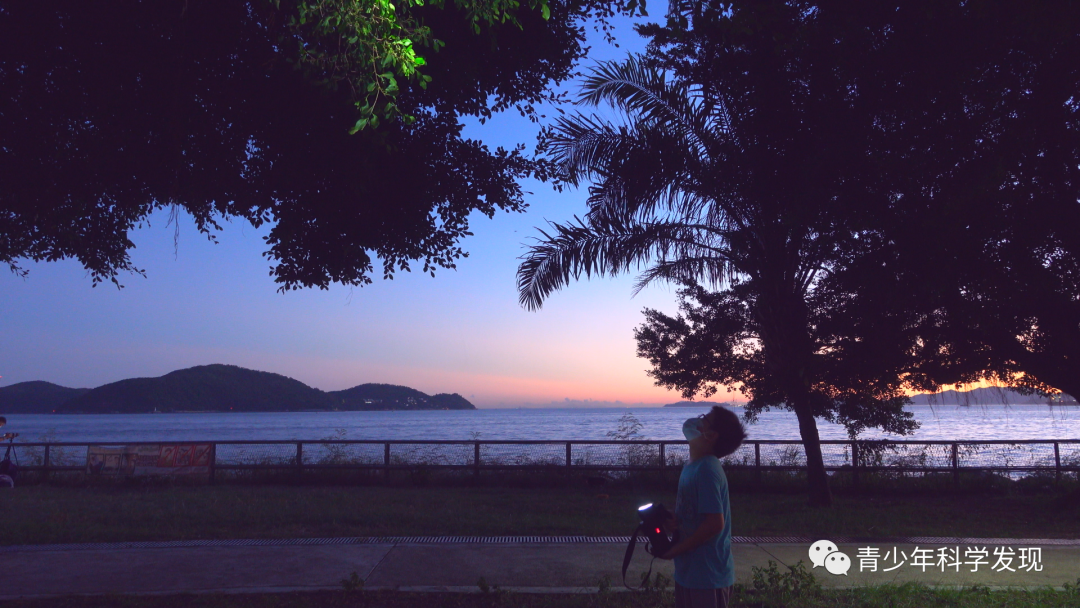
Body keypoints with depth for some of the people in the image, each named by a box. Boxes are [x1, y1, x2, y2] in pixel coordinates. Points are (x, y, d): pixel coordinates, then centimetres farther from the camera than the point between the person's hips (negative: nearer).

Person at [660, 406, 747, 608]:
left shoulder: (706, 469, -22)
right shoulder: (692, 466, 7)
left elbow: (715, 523, -26)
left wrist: (674, 551, -18)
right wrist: (672, 522, -3)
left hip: (708, 576, -9)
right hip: (689, 571, 9)